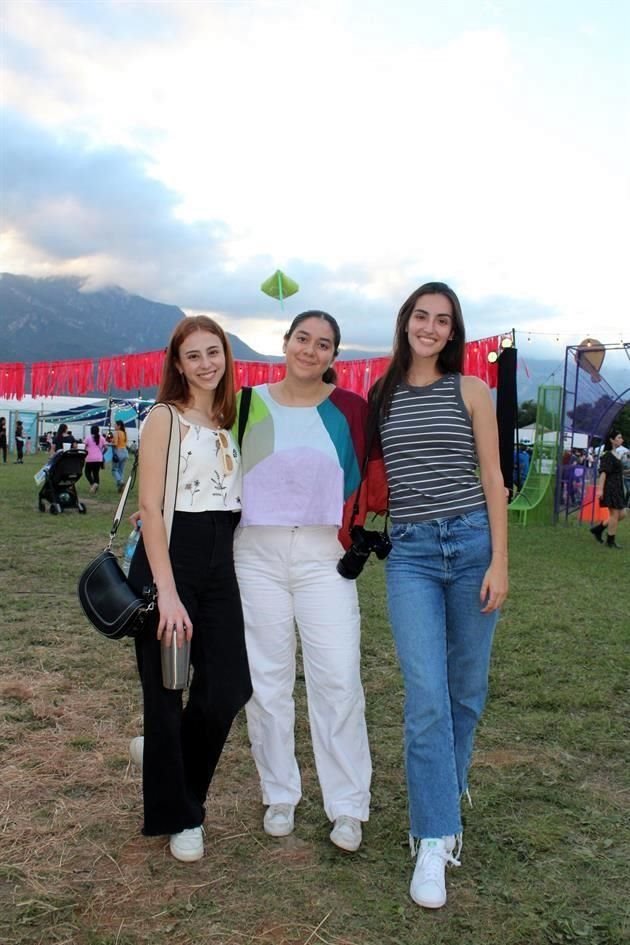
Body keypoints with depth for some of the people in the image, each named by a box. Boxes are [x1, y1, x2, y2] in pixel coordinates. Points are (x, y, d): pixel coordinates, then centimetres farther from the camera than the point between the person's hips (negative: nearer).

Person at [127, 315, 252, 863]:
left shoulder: (230, 421, 13)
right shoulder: (165, 419, -4)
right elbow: (150, 507, -12)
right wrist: (167, 592, -18)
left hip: (220, 564, 6)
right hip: (168, 560, -5)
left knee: (230, 687, 2)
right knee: (166, 692, 4)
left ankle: (161, 754, 32)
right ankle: (176, 816, 25)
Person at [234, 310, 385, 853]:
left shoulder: (349, 408, 2)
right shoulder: (249, 404, 4)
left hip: (324, 555, -1)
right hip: (257, 553, 1)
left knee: (338, 679, -2)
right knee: (267, 678, 9)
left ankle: (348, 806, 15)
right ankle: (280, 796, 26)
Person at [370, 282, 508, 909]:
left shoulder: (470, 391, 4)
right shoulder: (380, 397, 10)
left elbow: (492, 479, 1)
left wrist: (499, 561, -5)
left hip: (472, 541, 0)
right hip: (410, 552, 0)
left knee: (466, 689, 9)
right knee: (426, 696, -7)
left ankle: (443, 799, 33)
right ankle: (434, 840, 3)